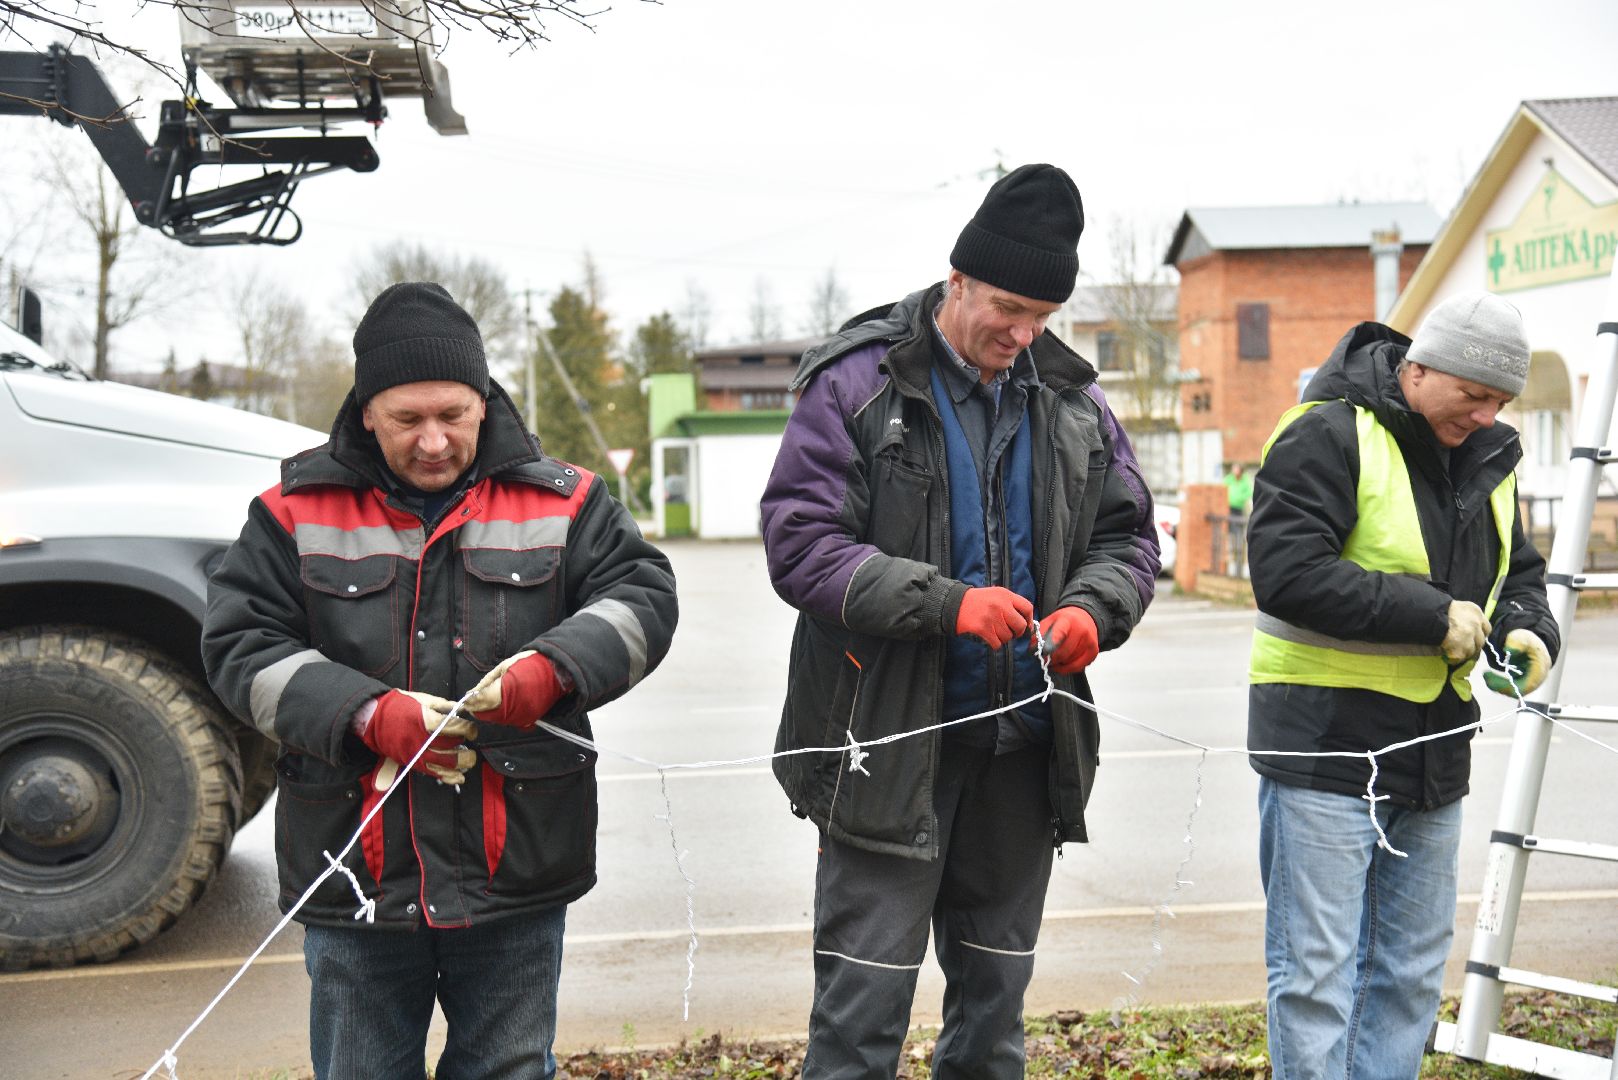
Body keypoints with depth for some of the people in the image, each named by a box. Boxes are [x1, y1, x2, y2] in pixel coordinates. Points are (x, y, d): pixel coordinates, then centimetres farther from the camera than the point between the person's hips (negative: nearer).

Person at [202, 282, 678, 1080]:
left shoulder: (562, 503, 2)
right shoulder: (296, 515, 1)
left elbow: (643, 598, -1)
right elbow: (238, 646, -3)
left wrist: (554, 667, -21)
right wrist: (365, 715, -18)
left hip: (517, 872, 0)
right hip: (355, 876, 0)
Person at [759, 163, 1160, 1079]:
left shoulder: (1072, 398, 7)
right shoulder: (857, 384, -8)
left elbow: (1129, 535, 12)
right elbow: (798, 541, -15)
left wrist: (1092, 608, -11)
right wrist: (945, 602, -26)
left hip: (1026, 744, 5)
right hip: (891, 741, -5)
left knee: (996, 1001, 18)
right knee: (864, 1004, 0)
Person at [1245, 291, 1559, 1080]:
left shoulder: (1487, 457, 11)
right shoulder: (1330, 436, -14)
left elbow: (1517, 572, 20)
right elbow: (1286, 573, -24)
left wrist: (1525, 627, -3)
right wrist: (1433, 615, -21)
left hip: (1432, 745, 8)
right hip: (1324, 746, -8)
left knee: (1412, 970, 15)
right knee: (1317, 971, -2)